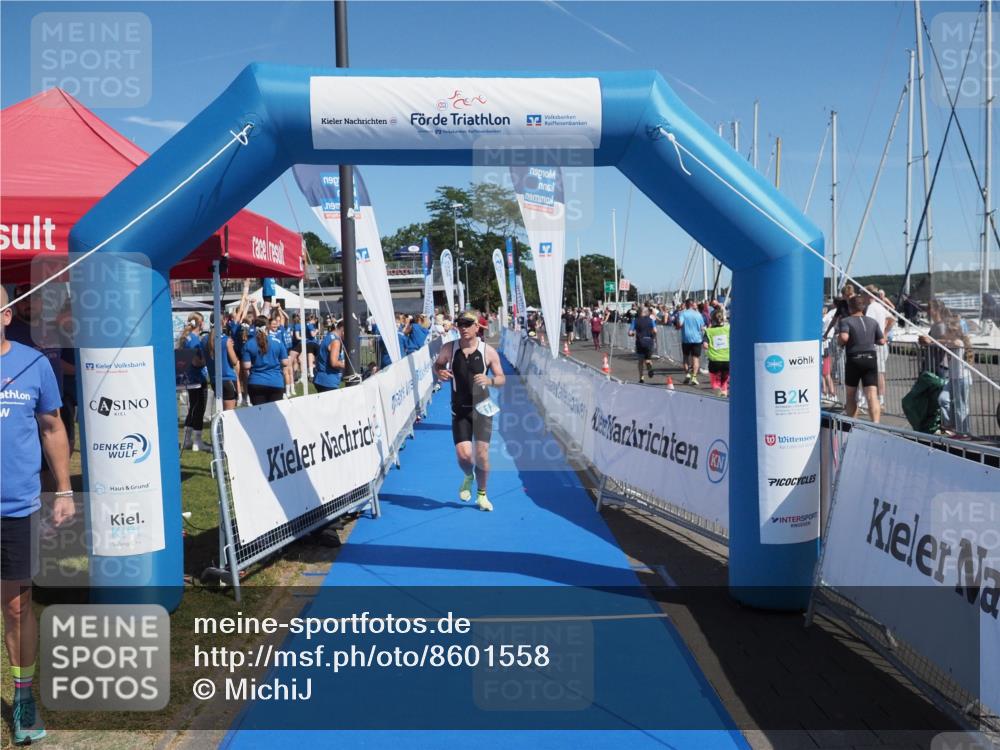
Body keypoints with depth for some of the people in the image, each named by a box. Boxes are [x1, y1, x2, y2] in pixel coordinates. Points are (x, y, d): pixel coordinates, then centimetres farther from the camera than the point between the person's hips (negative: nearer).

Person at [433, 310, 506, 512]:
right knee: (463, 453, -11)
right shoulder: (449, 348, -2)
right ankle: (468, 477, 27)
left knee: (482, 453, -1)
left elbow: (502, 379, 1)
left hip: (482, 408, 0)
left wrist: (489, 380, -22)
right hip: (460, 410, 1)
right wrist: (439, 372, -8)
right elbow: (437, 364, 16)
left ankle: (482, 494, 23)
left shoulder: (488, 351, -5)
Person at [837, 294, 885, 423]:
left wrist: (841, 342, -1)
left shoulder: (845, 321, -3)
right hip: (871, 359, 2)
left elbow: (844, 337, -22)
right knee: (872, 395, -7)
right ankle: (876, 423, -23)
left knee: (851, 394, 15)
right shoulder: (873, 322, 11)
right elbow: (882, 341, 10)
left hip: (854, 359, -2)